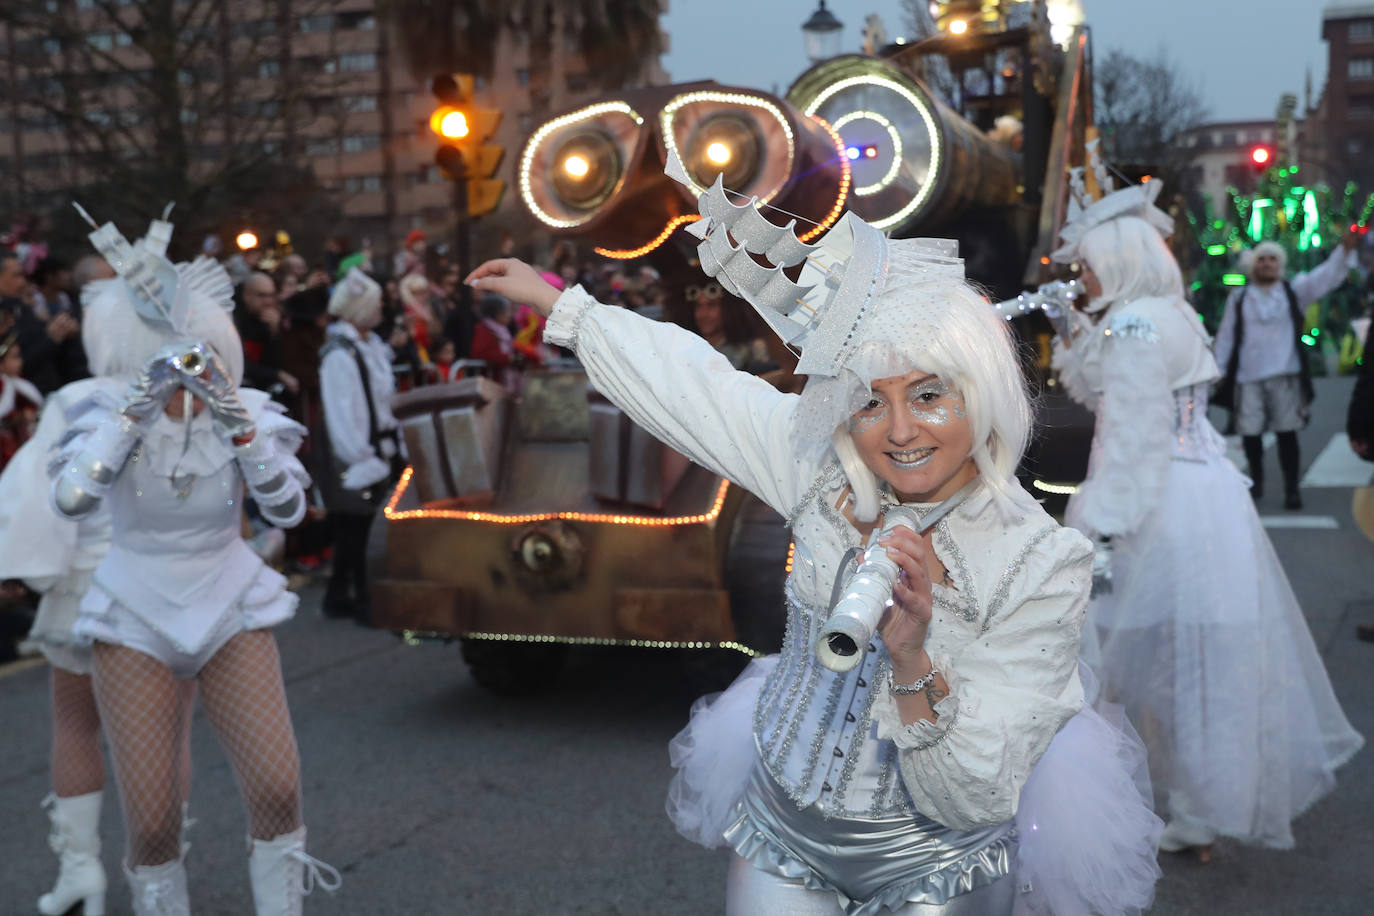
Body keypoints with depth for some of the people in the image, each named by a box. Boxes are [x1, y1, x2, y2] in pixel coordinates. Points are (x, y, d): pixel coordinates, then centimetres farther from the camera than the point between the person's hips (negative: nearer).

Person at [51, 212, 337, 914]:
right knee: (152, 822, -5)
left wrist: (237, 423, -27)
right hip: (136, 619, -1)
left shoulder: (250, 412, -4)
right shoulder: (111, 413, -8)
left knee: (277, 790, -12)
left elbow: (288, 508, -18)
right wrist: (138, 407, -31)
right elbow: (71, 499, -27)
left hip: (229, 608, 1)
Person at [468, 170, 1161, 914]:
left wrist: (913, 661, -39)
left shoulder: (1041, 564, -23)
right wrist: (553, 300, 10)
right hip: (779, 838, 4)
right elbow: (687, 378, 1)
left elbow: (976, 803, -23)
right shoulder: (823, 471, -12)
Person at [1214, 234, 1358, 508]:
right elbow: (1226, 334, 11)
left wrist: (1345, 249, -17)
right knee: (1250, 432, 3)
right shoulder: (1239, 297, 9)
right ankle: (1256, 480, 24)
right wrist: (1218, 368, 9)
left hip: (1285, 374, -1)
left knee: (1286, 432, -2)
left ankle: (1292, 488, 7)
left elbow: (1327, 276, -3)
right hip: (1248, 375, 1)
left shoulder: (1293, 291, 8)